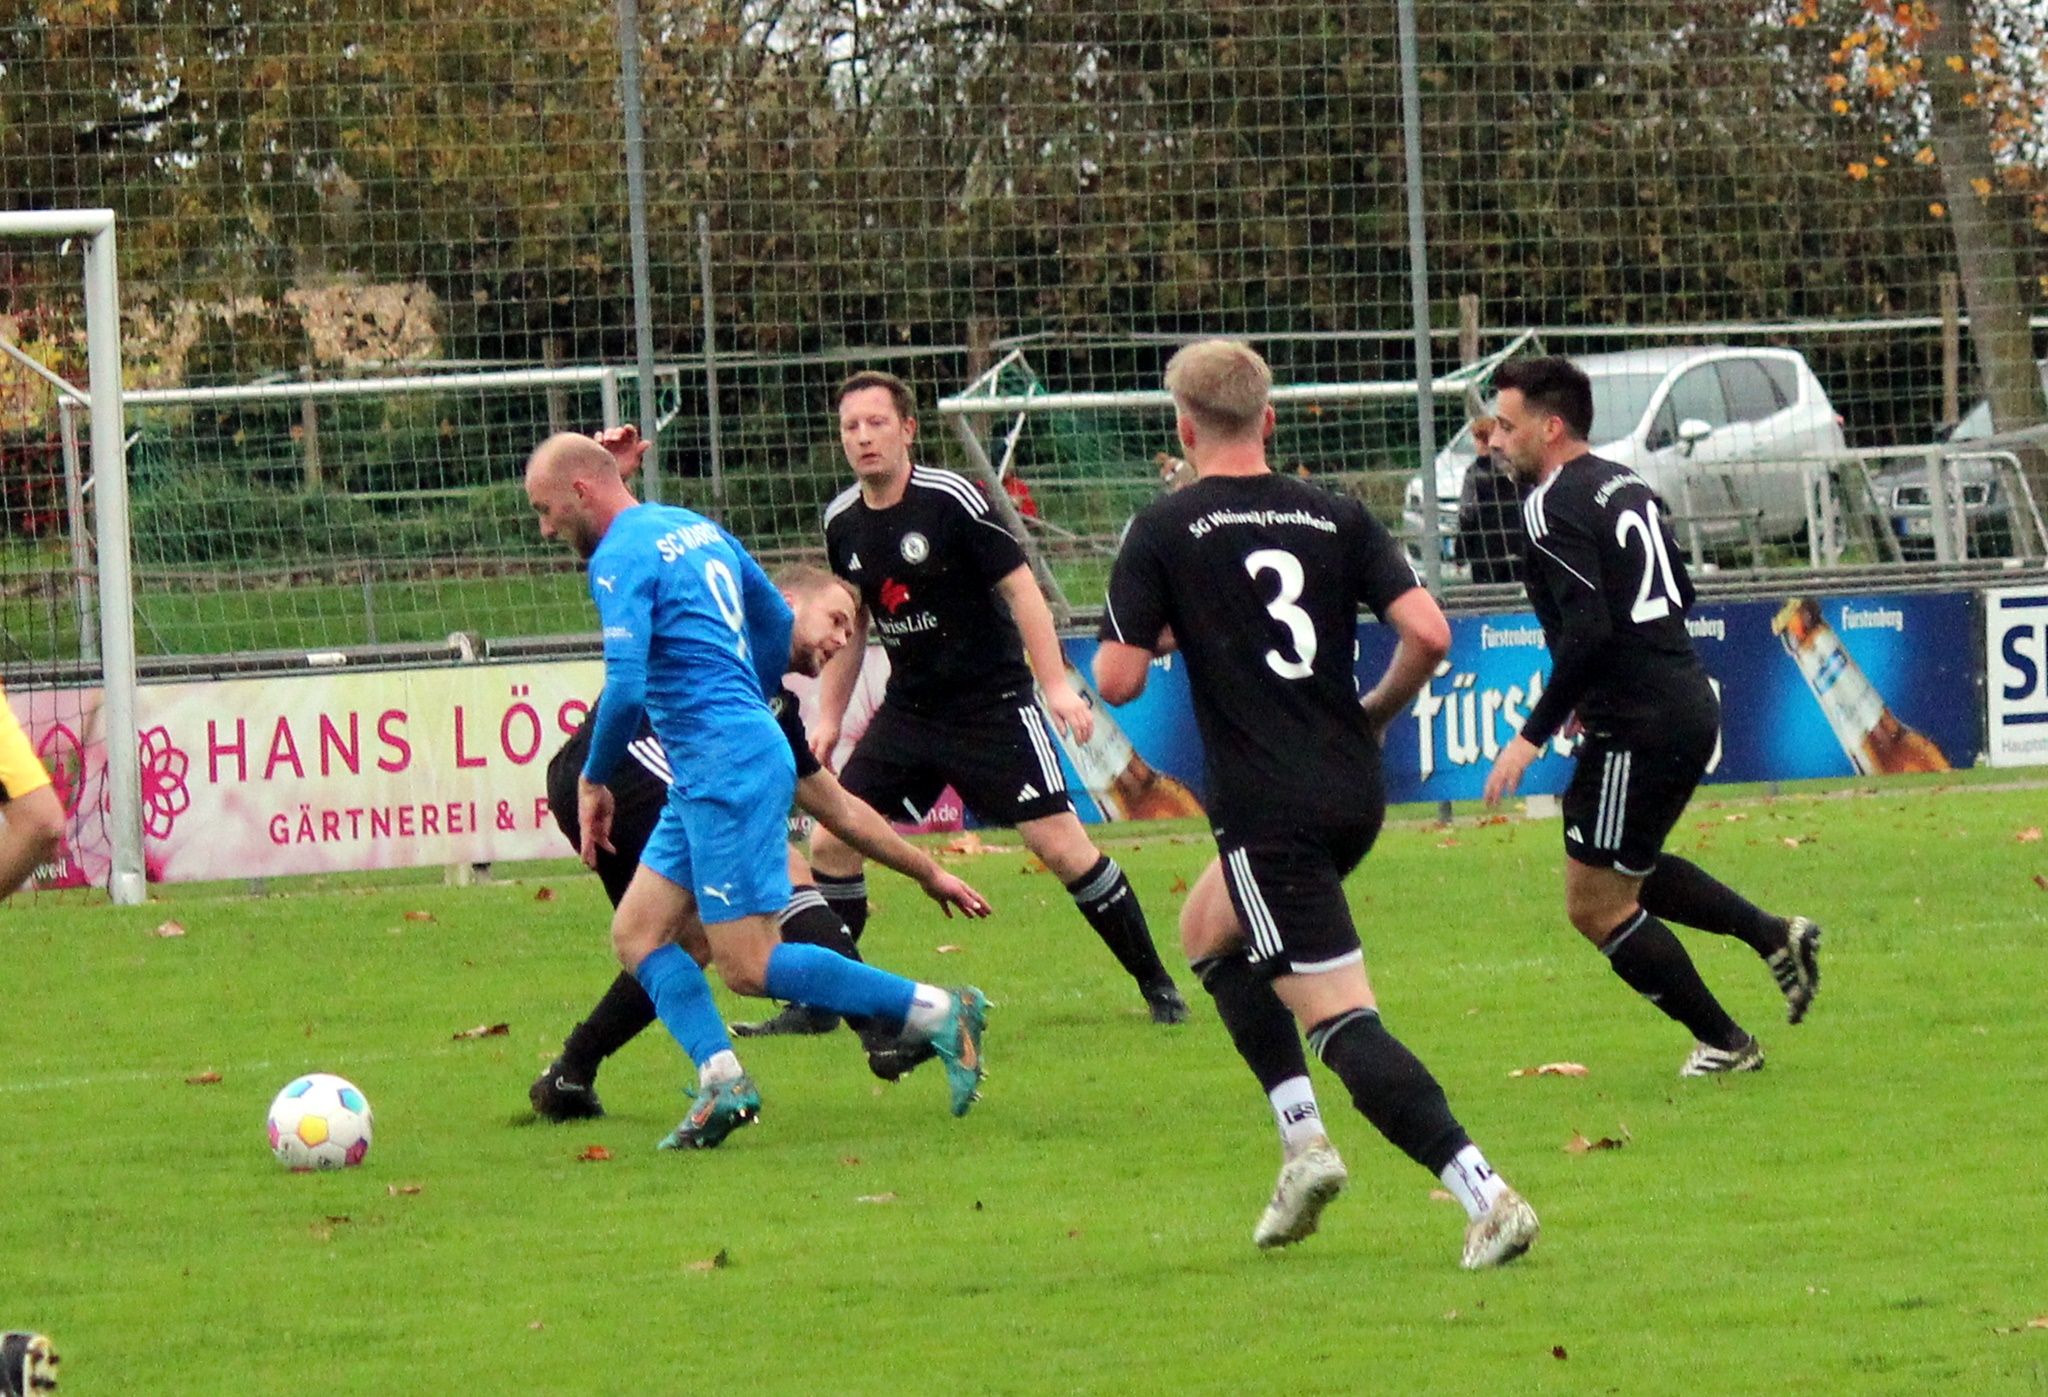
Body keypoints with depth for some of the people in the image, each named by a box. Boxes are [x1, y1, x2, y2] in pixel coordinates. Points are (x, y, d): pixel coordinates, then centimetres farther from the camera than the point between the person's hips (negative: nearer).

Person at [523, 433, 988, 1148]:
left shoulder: (621, 557, -11)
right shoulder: (698, 530, 18)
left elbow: (625, 689, -20)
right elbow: (776, 622, 28)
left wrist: (594, 781, -6)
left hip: (727, 772, -10)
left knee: (750, 967, -9)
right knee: (637, 933, 7)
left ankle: (939, 1013, -7)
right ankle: (722, 1081, -5)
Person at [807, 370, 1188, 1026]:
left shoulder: (951, 499, -16)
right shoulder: (842, 522, 3)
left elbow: (1020, 588, -14)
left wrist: (1056, 684, -22)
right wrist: (828, 717, 15)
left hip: (992, 704, -6)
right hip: (907, 711, 6)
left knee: (1061, 845, -11)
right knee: (830, 843, -2)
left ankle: (1156, 983, 2)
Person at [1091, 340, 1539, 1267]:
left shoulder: (1163, 532, -5)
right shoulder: (1337, 518, 6)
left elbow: (1117, 680, -7)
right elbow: (1428, 635, -4)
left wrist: (1158, 635, 15)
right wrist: (1377, 713, 14)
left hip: (1267, 808, -6)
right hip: (1354, 795, 6)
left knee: (1344, 1025, -7)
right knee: (1208, 929, 29)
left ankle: (1484, 1192, -22)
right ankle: (1302, 1137, 18)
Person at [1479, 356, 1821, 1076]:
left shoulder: (1554, 506, -16)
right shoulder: (1625, 484, 12)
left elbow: (1588, 630, -26)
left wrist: (1533, 735, -22)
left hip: (1637, 731, -10)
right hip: (1690, 709, 10)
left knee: (1596, 906, 2)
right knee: (1625, 874, 27)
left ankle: (1722, 1043, 8)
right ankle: (1775, 936, 19)